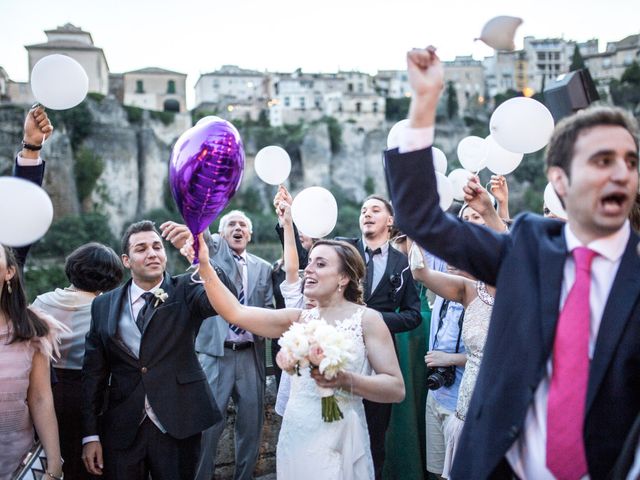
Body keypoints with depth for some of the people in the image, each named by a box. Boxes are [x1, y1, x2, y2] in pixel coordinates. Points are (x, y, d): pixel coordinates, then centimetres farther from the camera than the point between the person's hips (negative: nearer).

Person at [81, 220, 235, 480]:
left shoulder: (185, 291, -3)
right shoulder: (104, 305, 5)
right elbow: (94, 372, 6)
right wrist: (91, 434, 3)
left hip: (177, 426, -2)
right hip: (122, 429, 2)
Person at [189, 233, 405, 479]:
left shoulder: (367, 319, -5)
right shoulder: (299, 319, 5)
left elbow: (396, 389, -11)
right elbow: (236, 312, -6)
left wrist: (344, 380, -25)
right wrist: (204, 266, -16)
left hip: (339, 441, -3)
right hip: (294, 437, 4)